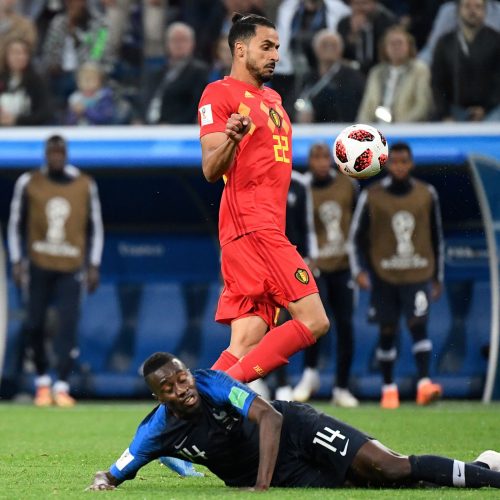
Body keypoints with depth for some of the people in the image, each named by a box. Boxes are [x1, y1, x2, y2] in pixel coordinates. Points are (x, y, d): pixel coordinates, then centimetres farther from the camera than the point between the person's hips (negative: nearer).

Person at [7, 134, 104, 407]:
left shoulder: (85, 185, 3)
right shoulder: (29, 183, 1)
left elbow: (95, 226, 8)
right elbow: (16, 223, 7)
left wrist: (94, 266, 3)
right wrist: (16, 261, 0)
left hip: (71, 266, 0)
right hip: (39, 264, 0)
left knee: (68, 325, -9)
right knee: (33, 325, 0)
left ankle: (62, 387, -7)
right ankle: (42, 382, 18)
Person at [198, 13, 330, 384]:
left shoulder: (272, 99, 24)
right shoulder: (221, 93, -3)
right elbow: (211, 170, -12)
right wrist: (230, 139, -32)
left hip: (269, 228, 9)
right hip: (251, 225, -9)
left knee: (246, 345, 0)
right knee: (313, 321, -15)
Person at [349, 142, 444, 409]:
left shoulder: (427, 194, 5)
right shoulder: (371, 196, 0)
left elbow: (437, 237, 14)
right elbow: (356, 235, 6)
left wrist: (438, 276, 16)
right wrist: (359, 270, -6)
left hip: (418, 275, 0)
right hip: (384, 275, 0)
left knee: (418, 325, -16)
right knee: (387, 332, 4)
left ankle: (424, 383, -22)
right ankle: (389, 389, 15)